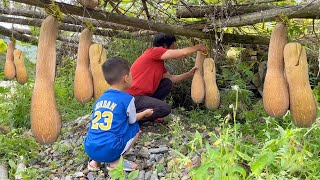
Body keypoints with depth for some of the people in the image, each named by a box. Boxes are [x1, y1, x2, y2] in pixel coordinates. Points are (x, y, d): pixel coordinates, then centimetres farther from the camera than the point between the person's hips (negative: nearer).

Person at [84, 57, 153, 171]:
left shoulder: (100, 99, 13)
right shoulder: (127, 99, -4)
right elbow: (132, 121, 13)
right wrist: (145, 113, 34)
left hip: (89, 149, 6)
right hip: (109, 150, -6)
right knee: (135, 128, 14)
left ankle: (95, 161, 17)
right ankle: (115, 161, 6)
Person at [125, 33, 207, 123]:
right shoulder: (153, 51, -13)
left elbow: (170, 79, 19)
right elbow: (183, 53, -18)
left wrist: (189, 74, 15)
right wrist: (198, 47, -1)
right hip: (132, 98, -10)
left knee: (167, 83, 9)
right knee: (165, 109, -19)